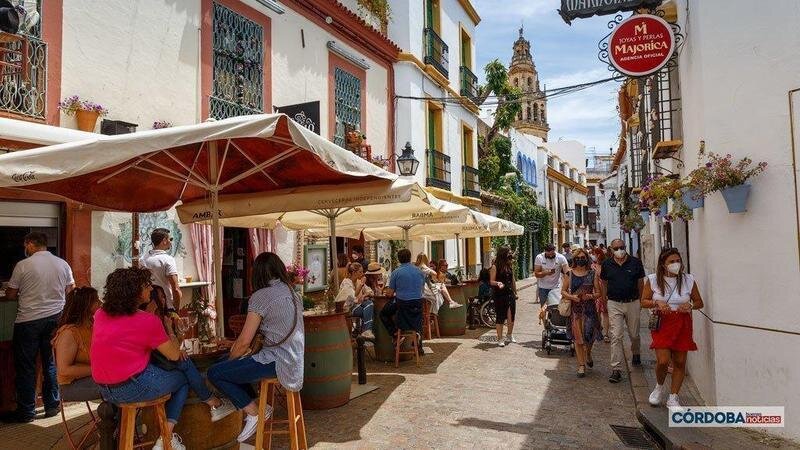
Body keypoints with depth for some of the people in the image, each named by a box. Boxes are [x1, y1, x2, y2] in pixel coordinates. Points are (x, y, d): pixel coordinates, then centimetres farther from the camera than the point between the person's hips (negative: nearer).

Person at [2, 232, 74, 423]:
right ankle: (52, 405, 20)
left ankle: (26, 411, 14)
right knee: (51, 363, 13)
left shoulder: (23, 265, -9)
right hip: (55, 319, 4)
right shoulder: (63, 264, 2)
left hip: (28, 321, -4)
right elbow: (71, 291, 11)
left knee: (25, 366, 7)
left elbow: (10, 295, -2)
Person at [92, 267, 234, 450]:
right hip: (135, 388, -8)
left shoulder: (101, 315, 3)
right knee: (184, 364, 14)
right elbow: (174, 355, -10)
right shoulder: (148, 321, -19)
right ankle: (214, 404, 30)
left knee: (182, 379, 21)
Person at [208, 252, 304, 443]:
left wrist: (229, 360, 8)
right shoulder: (292, 293, 11)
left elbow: (244, 341, -12)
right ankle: (257, 406, 14)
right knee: (232, 367, 21)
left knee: (215, 373, 2)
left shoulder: (261, 296, -13)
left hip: (277, 361, -9)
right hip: (294, 359, 9)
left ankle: (254, 412, 5)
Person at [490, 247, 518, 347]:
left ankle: (510, 336, 30)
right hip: (500, 295, -6)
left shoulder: (510, 266, 9)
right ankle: (500, 339, 10)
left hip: (510, 294, 6)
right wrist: (497, 283, -29)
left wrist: (515, 292, 18)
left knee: (511, 317, 10)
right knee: (500, 317, 1)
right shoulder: (495, 267, -8)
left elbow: (513, 280, 16)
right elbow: (491, 281, -9)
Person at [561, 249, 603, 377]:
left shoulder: (593, 274, 3)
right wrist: (572, 297, -12)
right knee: (577, 337, 2)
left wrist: (590, 296, -15)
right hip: (575, 309, 0)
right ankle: (581, 365, 12)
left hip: (589, 308, 0)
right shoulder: (569, 274, 4)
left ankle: (588, 354, 33)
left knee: (589, 334, -2)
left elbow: (598, 293, 5)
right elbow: (563, 291, 6)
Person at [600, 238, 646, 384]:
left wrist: (641, 301, 10)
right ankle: (616, 369, -5)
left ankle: (635, 353, 48)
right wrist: (604, 301, 8)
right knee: (616, 337, -6)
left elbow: (640, 283, 8)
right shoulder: (607, 264, 1)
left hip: (632, 303, 1)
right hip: (614, 304, -1)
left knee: (634, 334, 16)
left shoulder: (635, 262, -1)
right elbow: (604, 283, 11)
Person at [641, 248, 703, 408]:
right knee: (663, 361, -11)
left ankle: (673, 398, 20)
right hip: (661, 324, -2)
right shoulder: (653, 280, -3)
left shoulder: (688, 280, 0)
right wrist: (656, 303, -17)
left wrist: (690, 306, -12)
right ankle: (659, 387, 21)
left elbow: (699, 302, 9)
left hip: (682, 324, 2)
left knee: (680, 362, 5)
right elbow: (644, 301, 2)